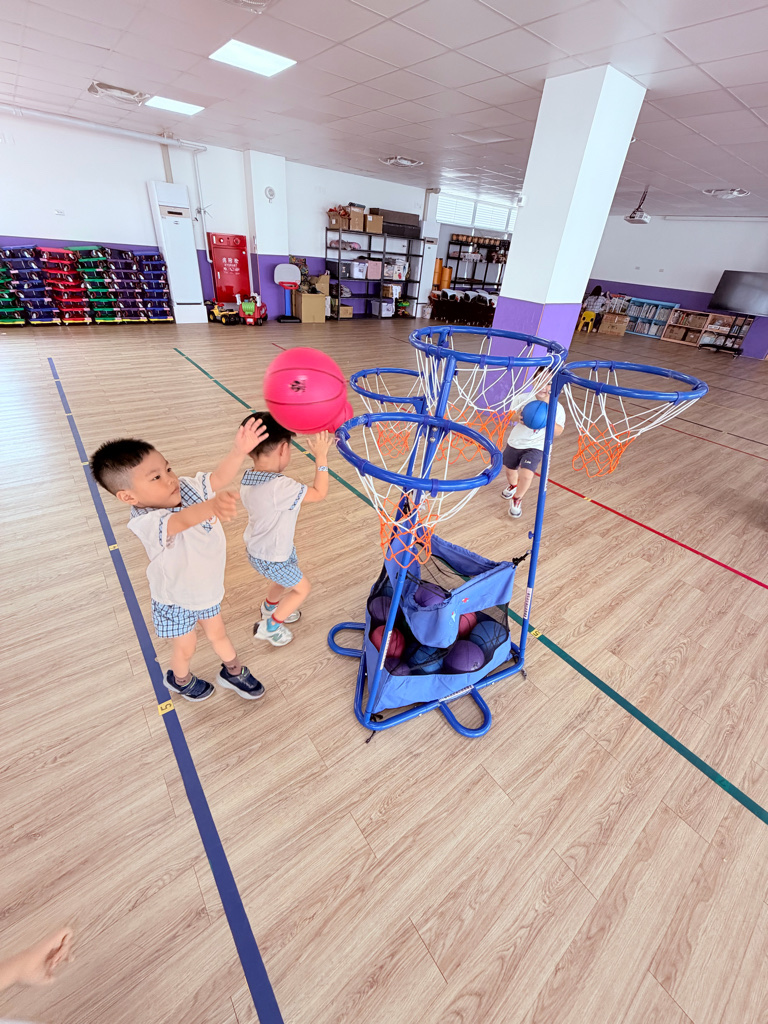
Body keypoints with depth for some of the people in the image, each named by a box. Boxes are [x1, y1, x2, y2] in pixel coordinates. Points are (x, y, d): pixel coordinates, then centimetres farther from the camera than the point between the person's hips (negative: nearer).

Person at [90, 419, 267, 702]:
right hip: (176, 600, -4)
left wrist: (239, 451, -45)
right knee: (186, 648, 22)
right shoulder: (146, 524, -39)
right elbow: (183, 520, -59)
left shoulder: (187, 487, -19)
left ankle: (233, 672, 53)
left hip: (207, 587, 5)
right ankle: (180, 679, 57)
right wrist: (212, 506, -80)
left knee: (217, 633, 26)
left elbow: (219, 477, -27)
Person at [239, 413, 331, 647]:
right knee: (302, 588, 18)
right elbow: (319, 493, -27)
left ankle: (269, 608, 59)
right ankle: (270, 626, 30)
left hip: (256, 547, 8)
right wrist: (321, 457, -22)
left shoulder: (247, 478, -12)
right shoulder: (280, 487, -39)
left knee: (285, 580, 34)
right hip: (271, 558, -8)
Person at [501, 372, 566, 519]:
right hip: (514, 442, 4)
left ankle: (517, 499, 10)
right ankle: (513, 485, 62)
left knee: (526, 475, -22)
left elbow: (558, 432, -12)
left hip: (535, 447, -3)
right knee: (509, 469, 23)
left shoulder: (557, 408, -14)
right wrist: (518, 417, -21)